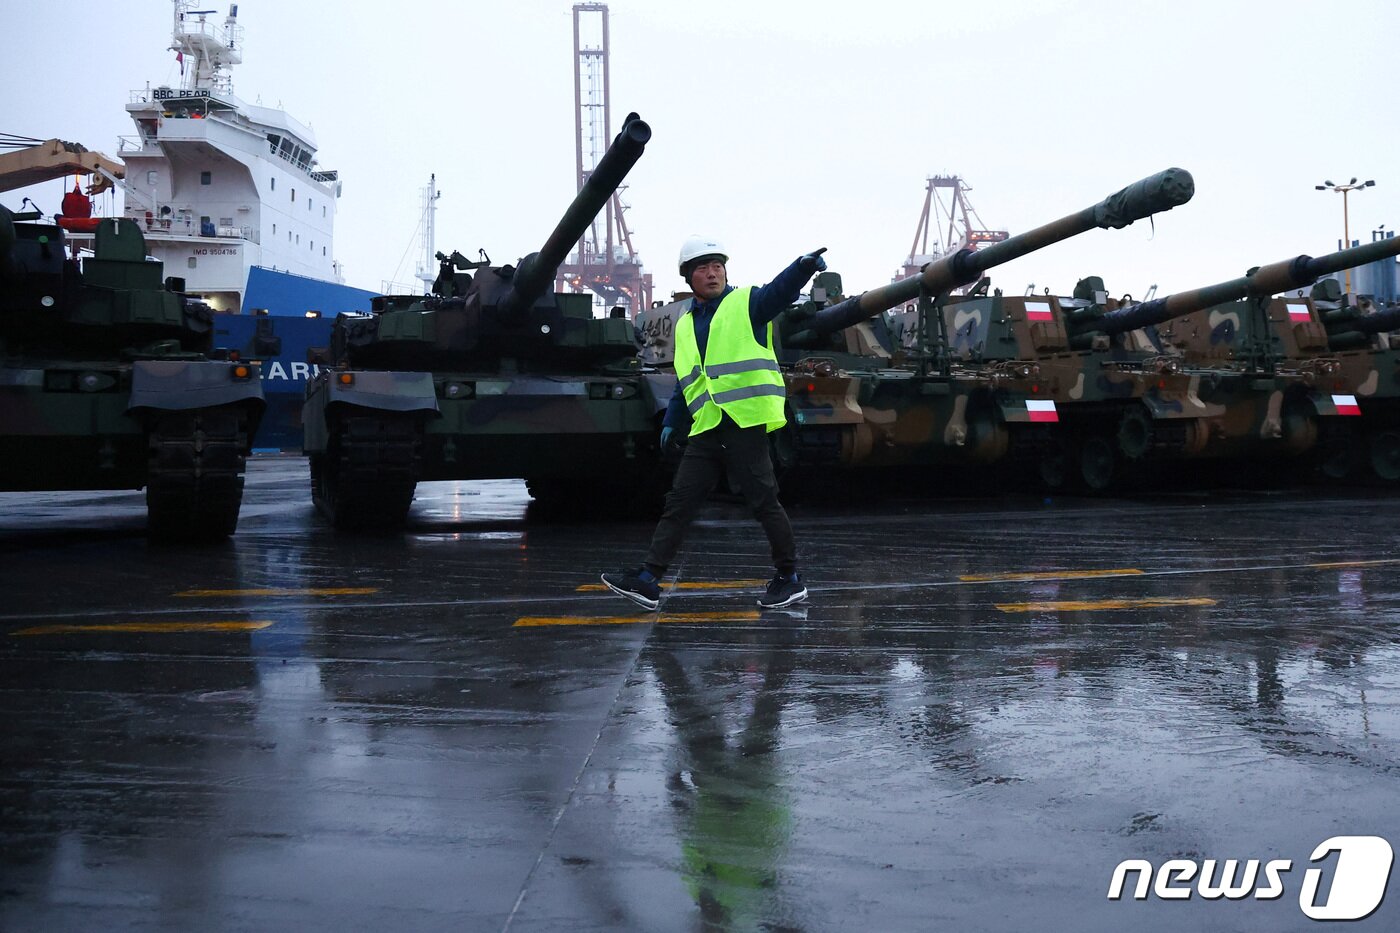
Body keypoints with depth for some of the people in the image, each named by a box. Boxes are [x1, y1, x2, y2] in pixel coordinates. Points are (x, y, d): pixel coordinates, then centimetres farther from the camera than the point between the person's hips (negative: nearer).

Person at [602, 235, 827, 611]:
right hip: (706, 429, 6)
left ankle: (790, 579, 11)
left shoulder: (746, 303, 1)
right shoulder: (685, 326, 20)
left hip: (745, 422, -6)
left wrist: (803, 266, -39)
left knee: (764, 501, -2)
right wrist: (672, 422, 26)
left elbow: (780, 291, -19)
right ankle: (648, 580, 6)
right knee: (679, 502, 4)